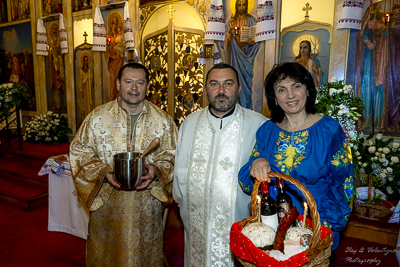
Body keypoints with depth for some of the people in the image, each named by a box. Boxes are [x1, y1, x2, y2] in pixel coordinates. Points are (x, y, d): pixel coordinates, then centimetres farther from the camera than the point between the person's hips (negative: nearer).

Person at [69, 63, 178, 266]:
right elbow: (79, 150, 1)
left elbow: (172, 155, 2)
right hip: (106, 204, 0)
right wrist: (102, 171, -15)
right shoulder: (98, 117, -3)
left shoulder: (163, 121, -2)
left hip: (146, 205, 1)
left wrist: (156, 170, -17)